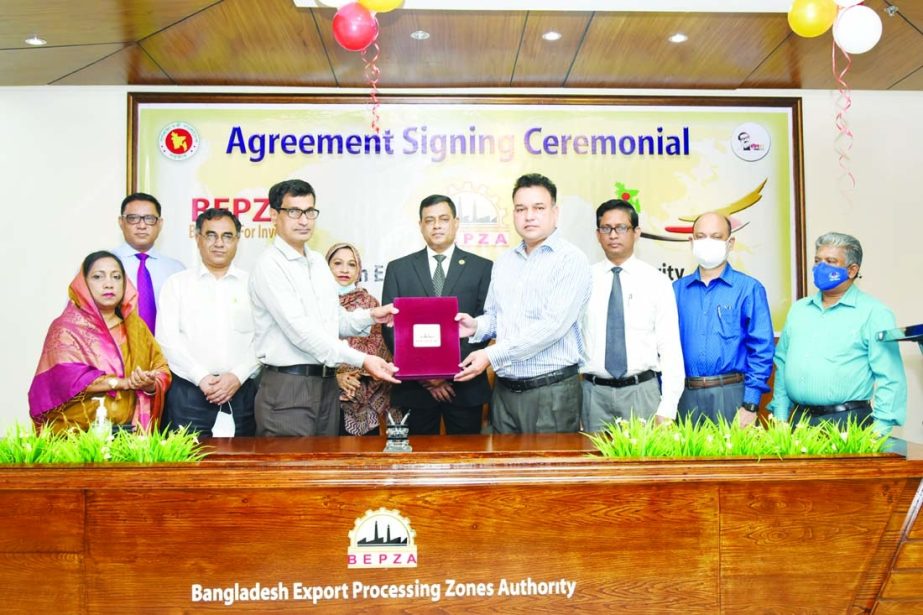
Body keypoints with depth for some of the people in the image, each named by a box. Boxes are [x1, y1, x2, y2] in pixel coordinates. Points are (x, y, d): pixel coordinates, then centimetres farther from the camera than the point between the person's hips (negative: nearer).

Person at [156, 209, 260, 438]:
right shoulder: (177, 283, 9)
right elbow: (167, 339, -1)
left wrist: (238, 376, -12)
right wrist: (202, 377, -10)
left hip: (242, 391, 1)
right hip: (188, 392, 0)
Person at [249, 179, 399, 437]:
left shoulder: (318, 262, 15)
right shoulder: (269, 265, -10)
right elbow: (301, 331, -19)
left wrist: (370, 316, -1)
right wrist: (361, 360, -23)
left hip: (327, 384, 7)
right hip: (287, 387, -7)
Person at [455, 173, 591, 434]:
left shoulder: (570, 259, -9)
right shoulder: (504, 261, 13)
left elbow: (553, 325, -18)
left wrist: (491, 356, -18)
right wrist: (476, 326, -5)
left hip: (551, 391, -6)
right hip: (505, 390, 6)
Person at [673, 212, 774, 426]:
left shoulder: (749, 289, -1)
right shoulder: (677, 290, 8)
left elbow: (762, 350, -4)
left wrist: (750, 405, -9)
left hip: (731, 395, -3)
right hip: (685, 396, 3)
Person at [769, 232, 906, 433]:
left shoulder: (873, 313, -5)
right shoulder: (799, 309, 13)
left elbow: (890, 379, -10)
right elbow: (782, 364, 14)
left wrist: (879, 432, -15)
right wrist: (780, 417, 8)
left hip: (847, 422, -5)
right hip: (798, 419, 5)